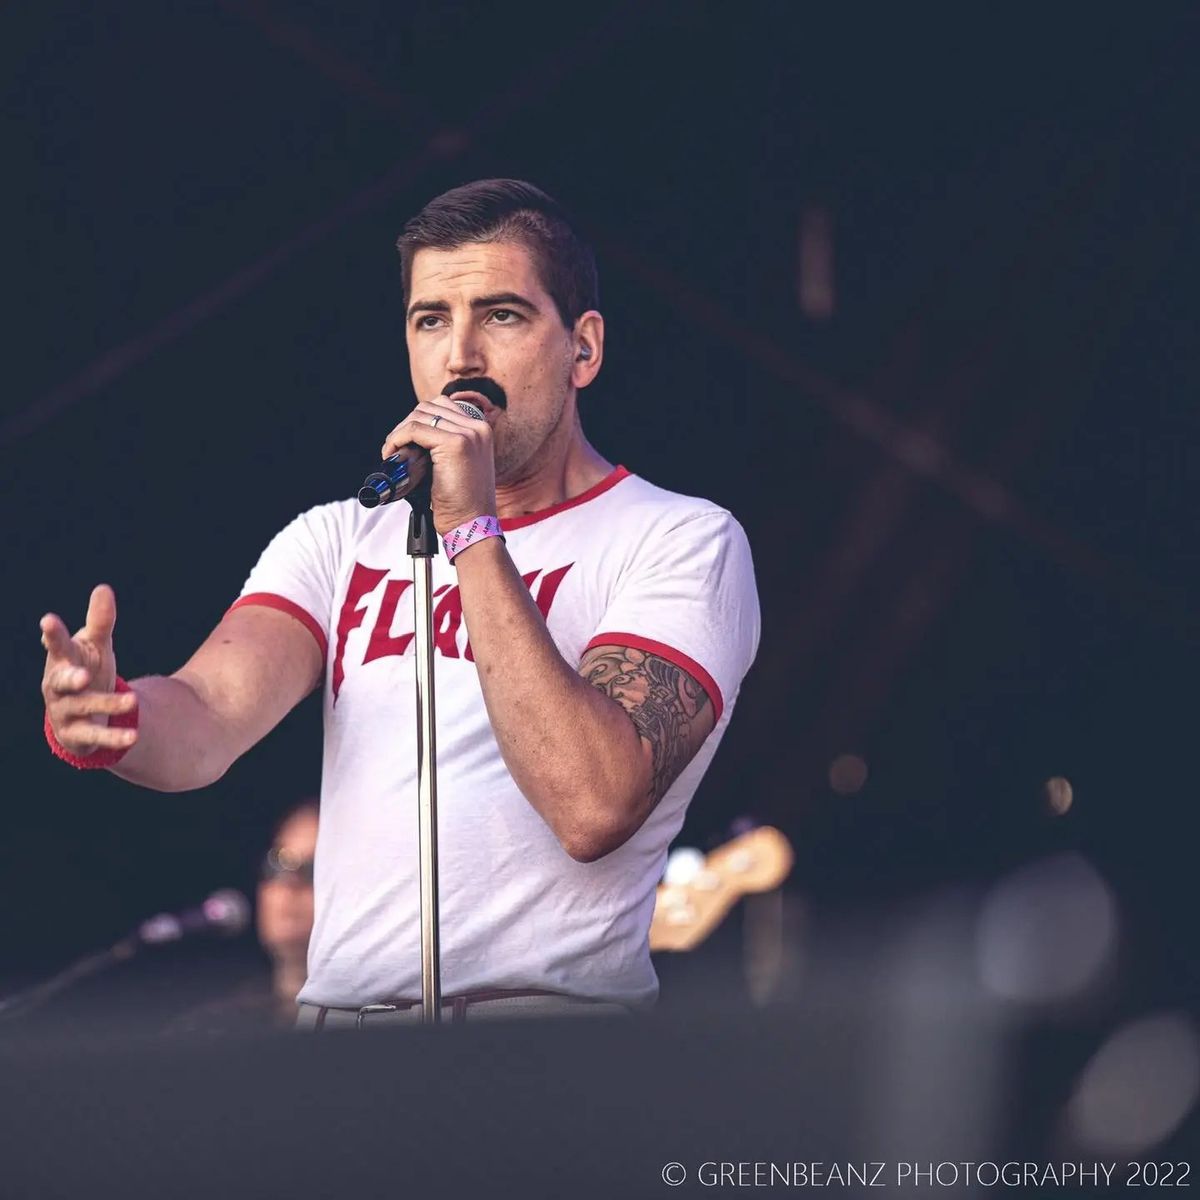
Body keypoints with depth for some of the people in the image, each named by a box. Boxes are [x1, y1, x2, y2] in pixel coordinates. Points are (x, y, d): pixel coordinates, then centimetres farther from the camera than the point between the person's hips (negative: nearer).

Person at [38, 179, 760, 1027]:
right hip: (338, 1014, 4)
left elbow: (594, 807, -13)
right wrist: (112, 719, -23)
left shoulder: (681, 541, 3)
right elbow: (211, 716, 0)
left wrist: (475, 535, -12)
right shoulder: (340, 538, 19)